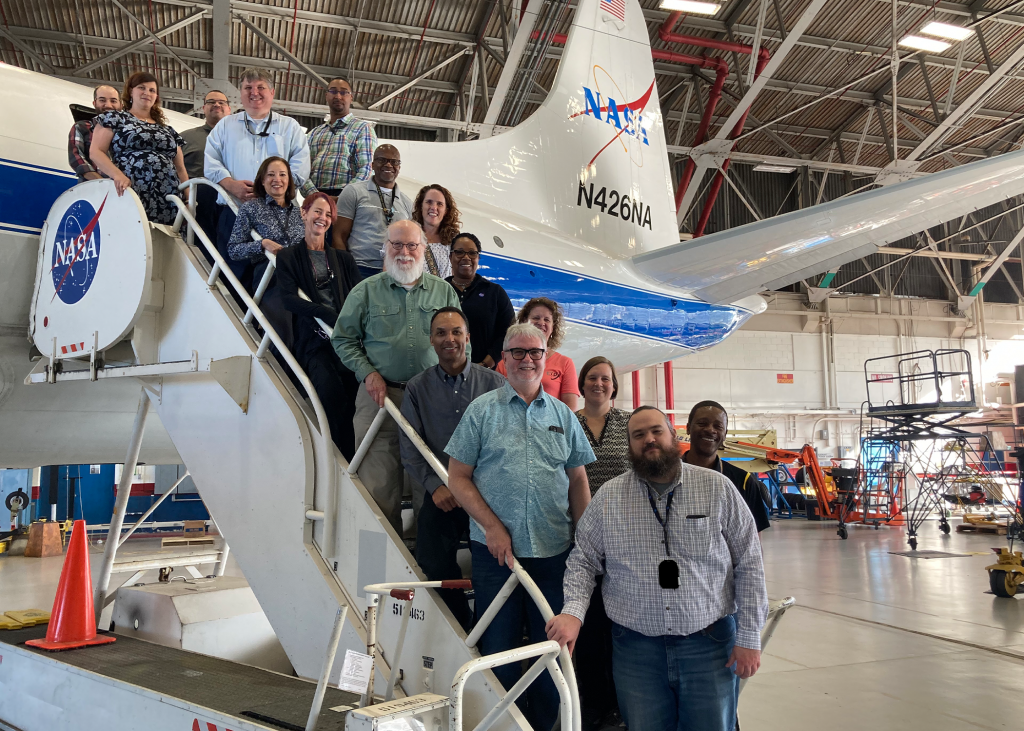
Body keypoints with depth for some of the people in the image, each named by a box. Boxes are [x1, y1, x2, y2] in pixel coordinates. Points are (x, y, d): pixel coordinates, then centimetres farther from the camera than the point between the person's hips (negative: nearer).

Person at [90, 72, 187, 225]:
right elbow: (95, 151, 2)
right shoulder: (115, 118, 13)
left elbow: (180, 169, 22)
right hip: (130, 197, -4)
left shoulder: (167, 130, 25)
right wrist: (117, 175, -16)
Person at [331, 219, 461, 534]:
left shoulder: (444, 292, 10)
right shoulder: (366, 291, 7)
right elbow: (343, 339, 9)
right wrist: (368, 373, -4)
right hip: (380, 394, -1)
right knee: (378, 482, 0)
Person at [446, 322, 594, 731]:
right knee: (499, 649, 7)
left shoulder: (563, 415, 10)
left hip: (554, 552, 2)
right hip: (495, 551, -2)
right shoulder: (482, 411, 2)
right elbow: (458, 478, 0)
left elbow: (578, 481, 13)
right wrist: (492, 527, -10)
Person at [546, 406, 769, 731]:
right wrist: (573, 612, -11)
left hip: (710, 643, -1)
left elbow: (748, 564, 0)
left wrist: (749, 637, -3)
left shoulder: (717, 488, -2)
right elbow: (582, 560, 6)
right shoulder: (608, 496, 2)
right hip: (636, 647, 1)